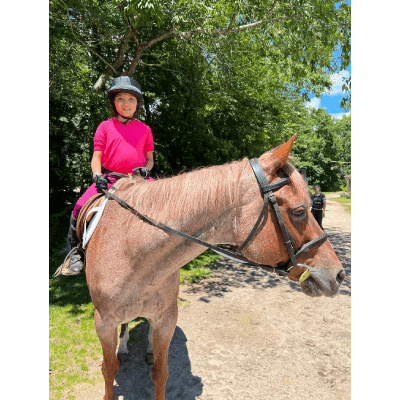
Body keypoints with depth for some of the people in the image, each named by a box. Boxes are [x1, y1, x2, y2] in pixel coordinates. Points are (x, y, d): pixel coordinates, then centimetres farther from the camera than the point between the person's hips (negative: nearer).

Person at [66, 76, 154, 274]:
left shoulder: (144, 129, 11)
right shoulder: (105, 126, 8)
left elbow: (150, 159, 15)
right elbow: (96, 158, 5)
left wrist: (145, 169, -8)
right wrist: (98, 176, -14)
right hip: (109, 179, 0)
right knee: (79, 208, -18)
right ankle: (76, 249, 7)